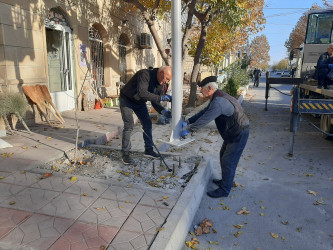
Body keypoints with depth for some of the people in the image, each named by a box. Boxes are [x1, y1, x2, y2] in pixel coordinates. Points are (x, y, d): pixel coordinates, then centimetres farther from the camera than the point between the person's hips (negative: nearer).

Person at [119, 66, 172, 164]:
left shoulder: (160, 84, -8)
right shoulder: (145, 74, -32)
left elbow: (155, 102, -5)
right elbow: (142, 93, -46)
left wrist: (163, 111, -23)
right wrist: (160, 98, -44)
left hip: (139, 102, 7)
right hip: (126, 100, -7)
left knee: (147, 124, 3)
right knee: (129, 125, -15)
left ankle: (148, 149, 16)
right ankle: (125, 153, -4)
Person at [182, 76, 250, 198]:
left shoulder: (219, 102, -29)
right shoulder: (217, 98, 7)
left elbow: (204, 119, -30)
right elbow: (204, 112, 11)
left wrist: (188, 130, -20)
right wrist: (188, 121, 5)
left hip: (239, 134, -11)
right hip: (232, 133, 11)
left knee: (228, 161, -3)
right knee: (223, 156, 21)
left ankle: (224, 190, 11)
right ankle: (226, 181, 37)